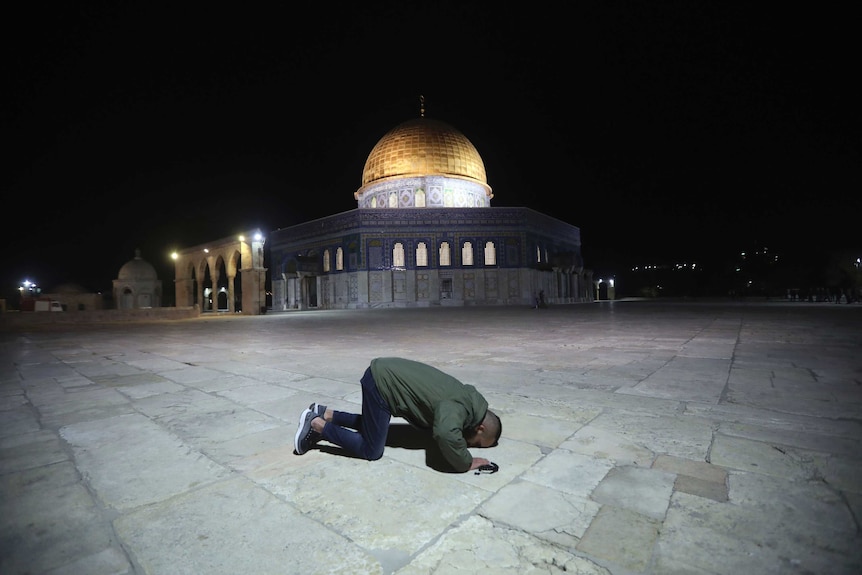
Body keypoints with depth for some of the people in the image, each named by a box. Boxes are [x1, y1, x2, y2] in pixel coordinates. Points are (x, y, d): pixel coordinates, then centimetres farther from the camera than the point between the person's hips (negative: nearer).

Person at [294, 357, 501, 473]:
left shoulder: (470, 398, 9)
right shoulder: (459, 408, -19)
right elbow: (446, 434, -41)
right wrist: (466, 463, -22)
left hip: (384, 373, 9)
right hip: (381, 382, -9)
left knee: (371, 424, 26)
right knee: (371, 450, 0)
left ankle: (324, 414, 28)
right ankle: (317, 425, 9)